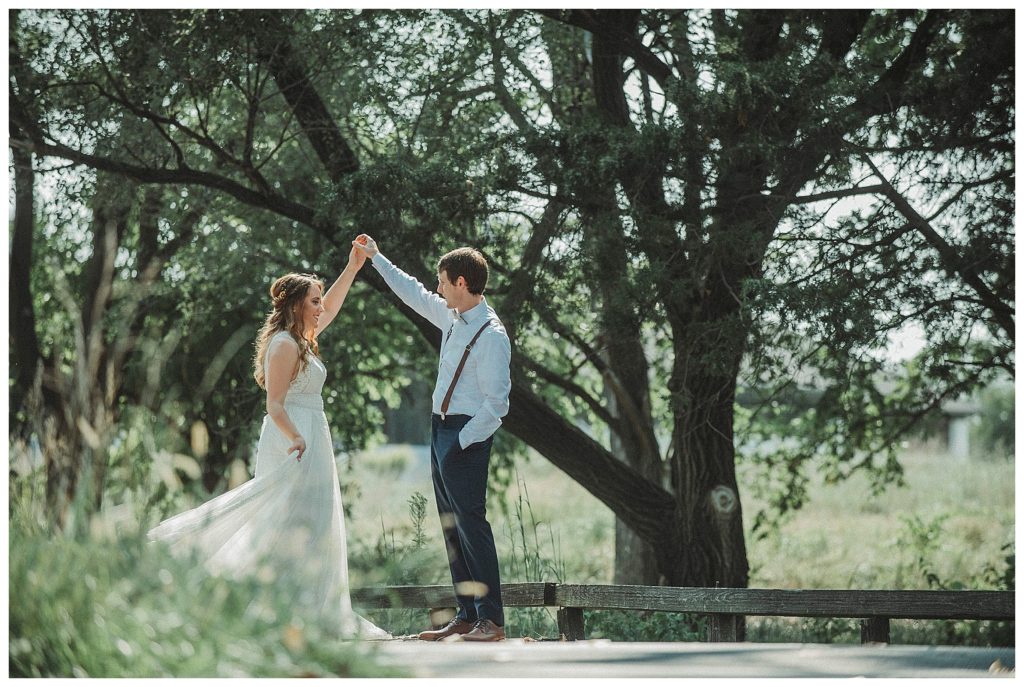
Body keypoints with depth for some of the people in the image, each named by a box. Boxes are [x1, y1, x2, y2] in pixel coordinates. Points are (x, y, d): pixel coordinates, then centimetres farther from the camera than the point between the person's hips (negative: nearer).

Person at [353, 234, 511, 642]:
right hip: (441, 428, 9)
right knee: (451, 526, 10)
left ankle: (491, 620, -8)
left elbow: (496, 403, -19)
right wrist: (376, 259, 33)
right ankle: (467, 616, 15)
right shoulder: (453, 318, 9)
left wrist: (461, 442, -20)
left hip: (466, 435, -9)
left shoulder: (491, 336, -17)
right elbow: (414, 294, 27)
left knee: (470, 522, -10)